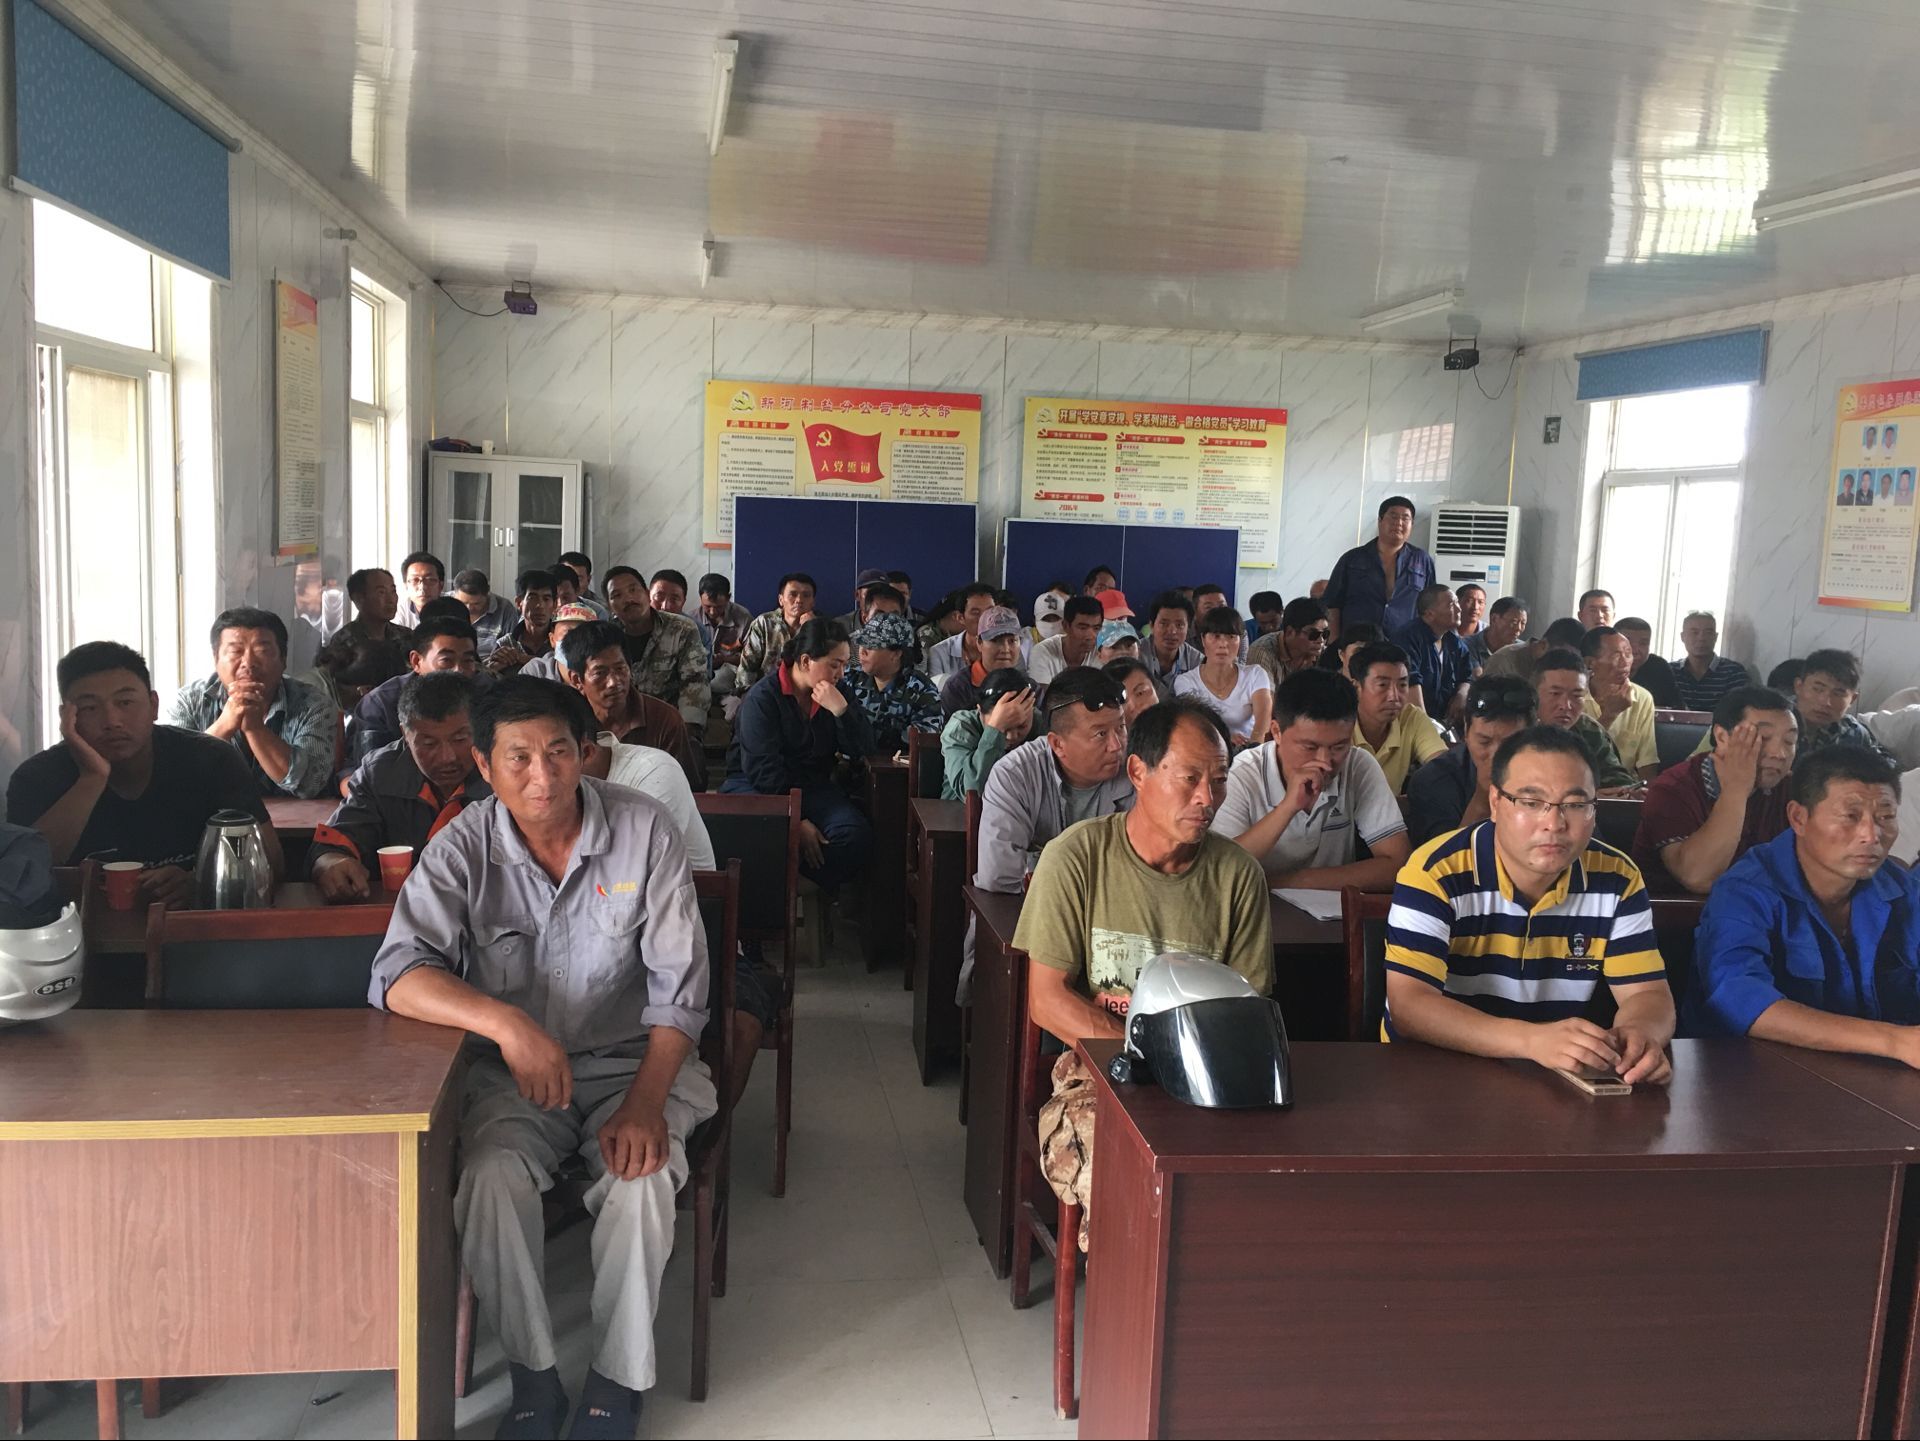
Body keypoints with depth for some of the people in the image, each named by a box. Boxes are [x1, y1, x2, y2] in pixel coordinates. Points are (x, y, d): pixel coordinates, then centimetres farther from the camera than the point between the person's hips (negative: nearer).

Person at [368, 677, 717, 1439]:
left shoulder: (643, 830, -10)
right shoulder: (463, 848, -9)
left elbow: (679, 983, -10)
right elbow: (396, 975, -19)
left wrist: (646, 1100, -23)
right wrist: (507, 1023, -35)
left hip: (633, 1061, 0)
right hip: (515, 1071, 1)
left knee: (641, 1178, -27)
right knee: (490, 1179, -27)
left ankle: (619, 1379, -3)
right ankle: (532, 1373, -3)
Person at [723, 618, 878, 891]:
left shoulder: (837, 694, 6)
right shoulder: (763, 697, -11)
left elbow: (864, 751, -1)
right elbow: (762, 770, -17)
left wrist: (841, 710, -17)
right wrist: (798, 821, -22)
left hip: (811, 786, 5)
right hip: (754, 785, -5)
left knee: (855, 833, -23)